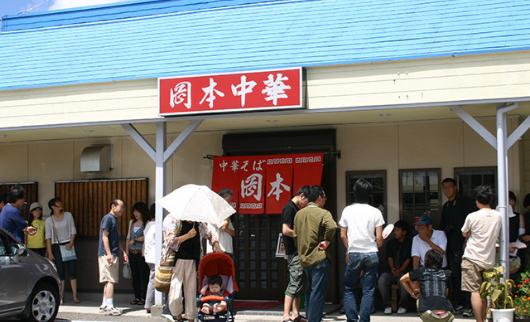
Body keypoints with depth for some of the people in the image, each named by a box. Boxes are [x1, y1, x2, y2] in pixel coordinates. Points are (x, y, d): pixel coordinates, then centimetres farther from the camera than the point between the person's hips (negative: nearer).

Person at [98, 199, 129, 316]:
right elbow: (104, 237, -16)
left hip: (113, 255, 10)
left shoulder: (114, 219, 19)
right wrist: (109, 254, -22)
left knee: (108, 281, 10)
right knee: (110, 281, -10)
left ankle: (104, 306, 15)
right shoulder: (108, 218, -10)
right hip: (107, 255, -10)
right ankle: (109, 307, -10)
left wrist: (123, 252, 19)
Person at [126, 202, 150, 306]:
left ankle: (143, 298, 2)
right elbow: (128, 237, 17)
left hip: (141, 253, -6)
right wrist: (126, 250, 12)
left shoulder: (146, 223, -5)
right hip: (132, 253, 6)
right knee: (134, 275, 8)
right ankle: (137, 297, 15)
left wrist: (135, 240, -4)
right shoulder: (132, 222, 15)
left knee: (143, 275, -4)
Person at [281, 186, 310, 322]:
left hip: (298, 252, 10)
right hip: (294, 251, -10)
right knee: (295, 283, -10)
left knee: (298, 283, 12)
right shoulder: (289, 208, -14)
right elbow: (286, 230, -22)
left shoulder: (296, 209, 16)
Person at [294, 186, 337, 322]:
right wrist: (327, 241, -17)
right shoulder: (323, 213, -12)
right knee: (318, 293, -3)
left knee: (310, 291, 20)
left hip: (304, 259, 7)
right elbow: (332, 227, -31)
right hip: (319, 258, -7)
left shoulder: (299, 214, 10)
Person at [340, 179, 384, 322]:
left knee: (349, 289, 12)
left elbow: (343, 235, 3)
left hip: (353, 254, 0)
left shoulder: (347, 210, 0)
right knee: (368, 291, 4)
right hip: (371, 254, 0)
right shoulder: (375, 212, -2)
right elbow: (379, 238, -3)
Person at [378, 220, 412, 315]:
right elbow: (389, 257, 5)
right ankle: (387, 305, -15)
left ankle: (403, 306, -13)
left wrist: (400, 270, -16)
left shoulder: (409, 243, 5)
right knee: (382, 280, -29)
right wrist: (392, 269, -14)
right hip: (390, 271, 3)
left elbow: (408, 259, -3)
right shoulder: (390, 243, 15)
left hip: (404, 271, -3)